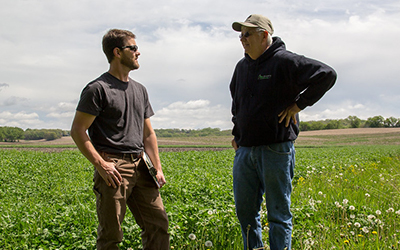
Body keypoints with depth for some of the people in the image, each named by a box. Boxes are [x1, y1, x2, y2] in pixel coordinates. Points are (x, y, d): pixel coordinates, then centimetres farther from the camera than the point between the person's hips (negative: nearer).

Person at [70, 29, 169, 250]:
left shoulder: (140, 90, 18)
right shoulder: (98, 89, -4)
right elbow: (77, 131, -8)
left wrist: (158, 168, 12)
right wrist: (100, 164, -16)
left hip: (139, 165, 7)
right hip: (113, 168, -7)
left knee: (158, 224, 5)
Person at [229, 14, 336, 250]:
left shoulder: (284, 61, -9)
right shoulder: (242, 66, 14)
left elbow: (327, 74, -15)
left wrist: (299, 104, -12)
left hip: (276, 150, -7)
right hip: (244, 150, 7)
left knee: (279, 214, 2)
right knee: (245, 211, 13)